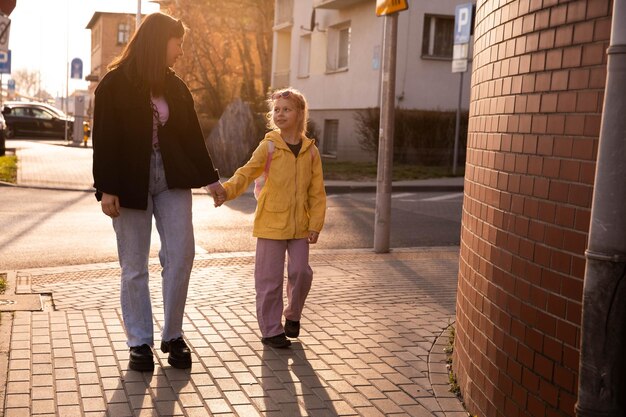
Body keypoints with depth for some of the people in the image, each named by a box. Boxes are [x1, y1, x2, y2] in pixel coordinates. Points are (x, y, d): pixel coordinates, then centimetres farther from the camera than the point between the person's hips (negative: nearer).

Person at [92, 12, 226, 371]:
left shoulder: (175, 86, 9)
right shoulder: (116, 83, -4)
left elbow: (191, 135, 14)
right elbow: (104, 139, -7)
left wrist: (211, 178, 16)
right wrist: (106, 189, -12)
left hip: (172, 180, 4)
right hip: (131, 183, -3)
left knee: (181, 255, -4)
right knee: (134, 267, 3)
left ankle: (173, 336, 12)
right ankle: (140, 342, 15)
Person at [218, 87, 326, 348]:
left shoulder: (310, 151, 3)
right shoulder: (268, 146, -4)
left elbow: (317, 192, 5)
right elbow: (247, 173, -13)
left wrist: (315, 224, -1)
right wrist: (226, 190, -32)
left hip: (299, 226, 3)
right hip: (271, 223, -2)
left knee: (301, 273, 4)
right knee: (270, 278, 2)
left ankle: (293, 315, 31)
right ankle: (271, 330, 16)